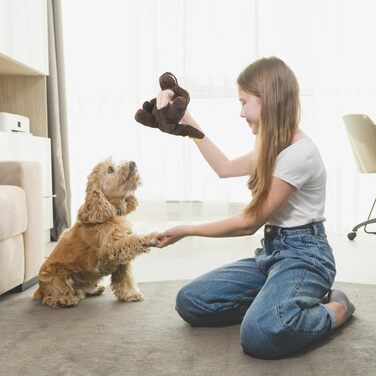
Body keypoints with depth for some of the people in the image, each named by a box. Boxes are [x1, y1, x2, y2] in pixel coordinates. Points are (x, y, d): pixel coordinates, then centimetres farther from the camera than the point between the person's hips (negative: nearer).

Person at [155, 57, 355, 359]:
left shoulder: (299, 153, -19)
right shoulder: (274, 148, 10)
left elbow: (250, 223, -16)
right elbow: (225, 168, 24)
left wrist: (186, 230, -7)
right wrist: (188, 122, 22)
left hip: (303, 254, -8)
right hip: (271, 251, 9)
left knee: (261, 334, -35)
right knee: (189, 302, -4)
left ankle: (334, 310, -5)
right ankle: (279, 302, 6)